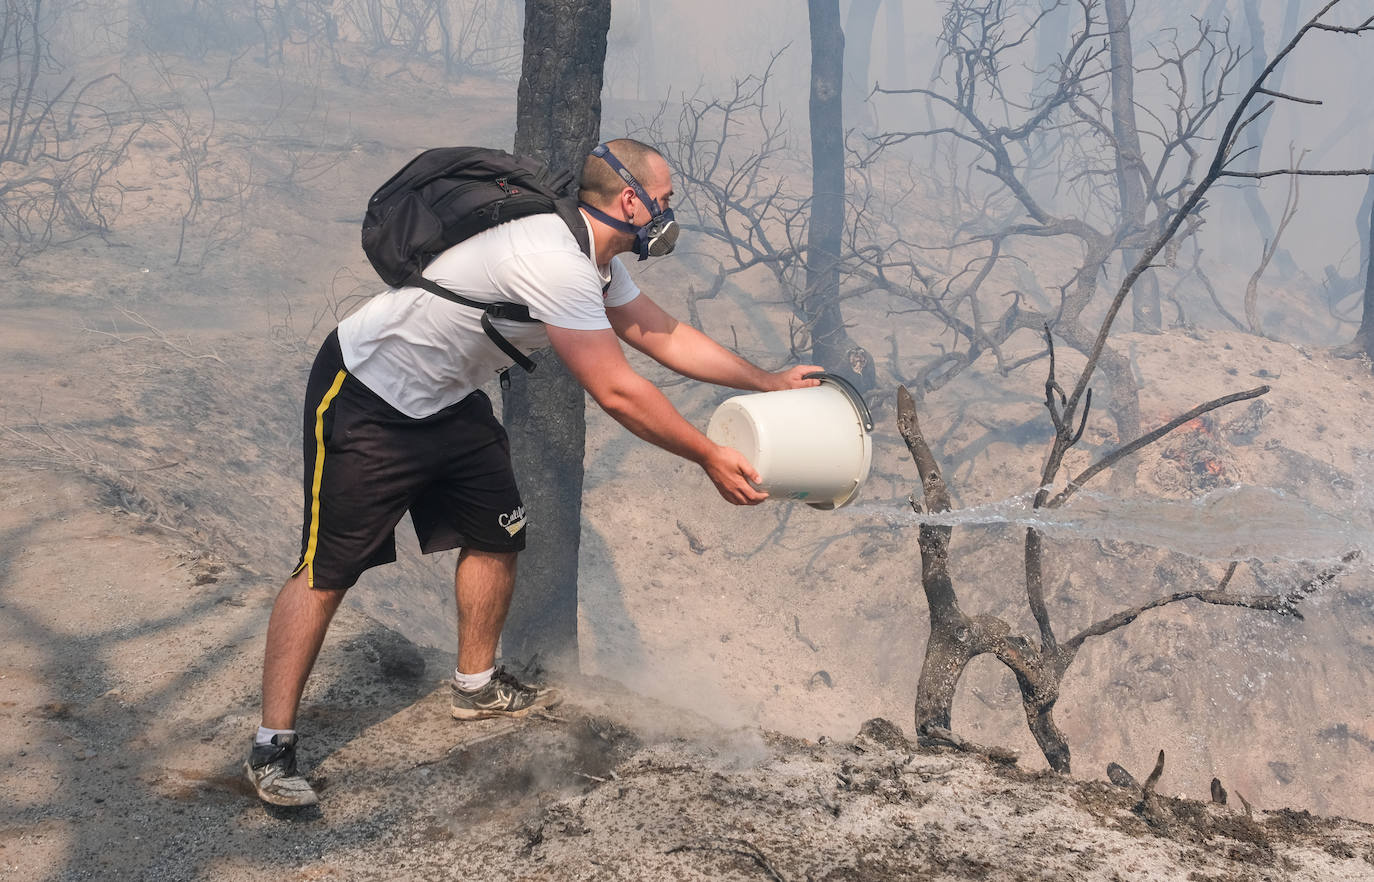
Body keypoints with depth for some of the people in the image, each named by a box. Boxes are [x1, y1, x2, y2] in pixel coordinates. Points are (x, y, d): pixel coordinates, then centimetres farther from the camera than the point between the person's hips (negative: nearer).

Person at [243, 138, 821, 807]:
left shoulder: (596, 264, 3)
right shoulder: (556, 262, -29)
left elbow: (664, 336, 15)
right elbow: (617, 393, -29)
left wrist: (771, 382, 14)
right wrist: (710, 458, -21)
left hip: (446, 400, 10)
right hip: (366, 394, -10)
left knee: (496, 535, 12)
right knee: (329, 569, -10)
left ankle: (477, 684, 31)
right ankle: (272, 745, -5)